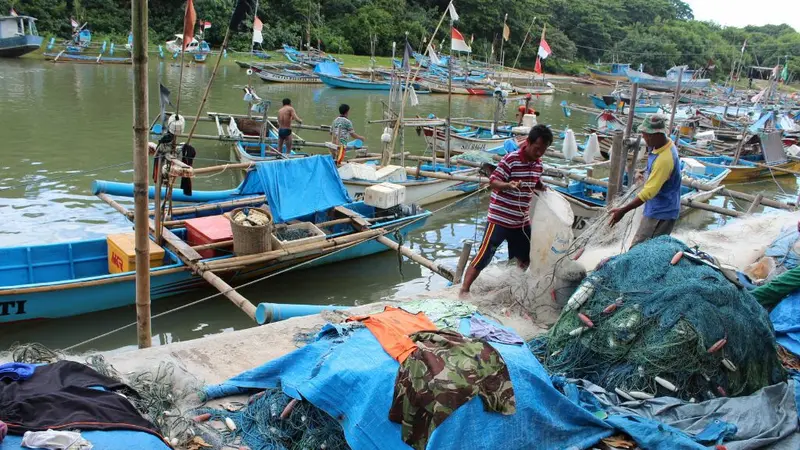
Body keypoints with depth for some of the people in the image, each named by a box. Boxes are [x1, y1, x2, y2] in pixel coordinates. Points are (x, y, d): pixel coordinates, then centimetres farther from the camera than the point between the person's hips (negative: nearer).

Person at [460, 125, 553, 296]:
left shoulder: (538, 164, 6)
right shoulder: (511, 159, -17)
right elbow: (493, 182, -18)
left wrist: (543, 189, 1)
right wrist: (508, 185, -37)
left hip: (522, 220, 7)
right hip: (499, 219, -7)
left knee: (525, 259, 18)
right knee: (483, 257, -6)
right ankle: (464, 290, 3)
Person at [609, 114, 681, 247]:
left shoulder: (664, 159, -30)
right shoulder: (666, 144, 0)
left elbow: (649, 192, -31)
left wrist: (623, 211, -30)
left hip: (661, 213, -10)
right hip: (659, 209, 10)